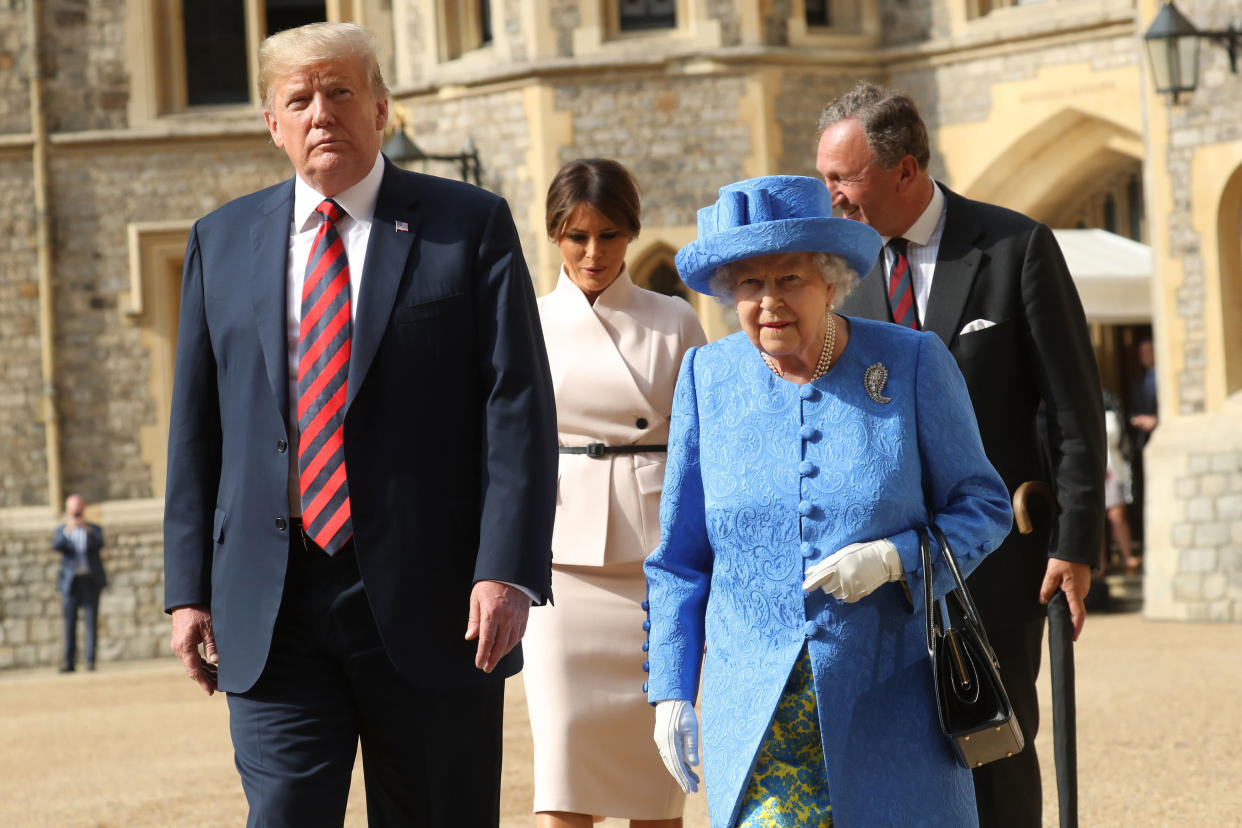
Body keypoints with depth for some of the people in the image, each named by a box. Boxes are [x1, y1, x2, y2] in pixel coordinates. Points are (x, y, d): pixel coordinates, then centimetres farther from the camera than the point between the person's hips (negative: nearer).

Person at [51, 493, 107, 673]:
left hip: (91, 582, 0)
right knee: (70, 622, -4)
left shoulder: (94, 530, 11)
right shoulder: (61, 531, 10)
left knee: (91, 621, -5)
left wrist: (87, 530, -28)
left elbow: (99, 544, -10)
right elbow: (56, 546, -11)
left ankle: (90, 660, -5)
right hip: (71, 582, 0)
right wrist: (67, 531, -29)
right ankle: (68, 662, -4)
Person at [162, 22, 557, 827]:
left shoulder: (470, 226, 3)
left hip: (430, 601, -2)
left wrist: (508, 571, -15)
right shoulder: (222, 241, 13)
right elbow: (197, 428, 13)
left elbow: (518, 410, -4)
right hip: (269, 608, 2)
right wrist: (190, 588, 5)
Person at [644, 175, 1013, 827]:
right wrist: (670, 690, 4)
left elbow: (983, 508, 2)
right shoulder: (708, 379, 3)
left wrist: (892, 559, -17)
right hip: (754, 712, 1)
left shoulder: (913, 365, -3)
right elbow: (679, 556, 9)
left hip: (888, 704, -1)